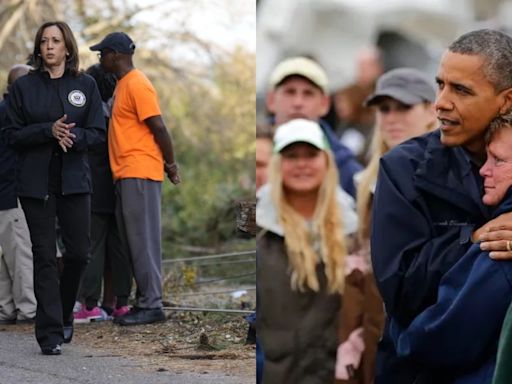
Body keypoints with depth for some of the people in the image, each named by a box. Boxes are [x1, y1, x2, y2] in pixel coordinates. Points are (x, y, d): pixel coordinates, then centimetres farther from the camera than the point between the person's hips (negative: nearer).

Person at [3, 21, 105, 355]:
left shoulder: (86, 85, 7)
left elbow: (98, 132, 4)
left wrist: (73, 137, -16)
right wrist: (49, 130, -15)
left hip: (74, 180, 1)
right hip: (36, 183, -1)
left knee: (79, 252, -2)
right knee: (44, 256, -3)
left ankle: (64, 315, 25)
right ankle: (51, 334, -1)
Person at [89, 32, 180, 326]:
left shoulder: (137, 85, -12)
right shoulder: (123, 84, 18)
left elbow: (158, 127, -15)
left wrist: (170, 164, -9)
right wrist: (167, 164, 19)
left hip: (139, 173, -10)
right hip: (126, 174, 10)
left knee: (143, 240, -9)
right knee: (133, 241, 10)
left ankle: (152, 305, -8)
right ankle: (145, 301, 13)